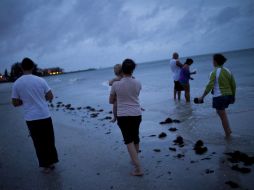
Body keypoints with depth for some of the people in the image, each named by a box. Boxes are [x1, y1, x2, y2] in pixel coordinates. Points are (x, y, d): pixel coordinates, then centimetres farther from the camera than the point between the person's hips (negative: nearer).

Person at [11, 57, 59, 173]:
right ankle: (51, 162, 26)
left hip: (31, 118, 1)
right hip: (44, 116, 0)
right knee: (49, 140, 15)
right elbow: (50, 97, -2)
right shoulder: (40, 80, -6)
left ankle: (45, 165, 19)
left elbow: (15, 103, 0)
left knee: (39, 142, 12)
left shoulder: (17, 84, -4)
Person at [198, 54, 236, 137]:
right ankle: (228, 129, 23)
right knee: (220, 112, 25)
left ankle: (228, 134, 11)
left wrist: (202, 97, -13)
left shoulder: (214, 72, -12)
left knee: (223, 115, 5)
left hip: (219, 96, -7)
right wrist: (233, 96, 20)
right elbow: (233, 85, 9)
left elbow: (209, 86, -19)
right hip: (228, 95, 7)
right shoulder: (228, 71, 7)